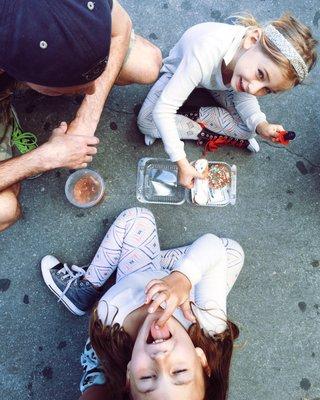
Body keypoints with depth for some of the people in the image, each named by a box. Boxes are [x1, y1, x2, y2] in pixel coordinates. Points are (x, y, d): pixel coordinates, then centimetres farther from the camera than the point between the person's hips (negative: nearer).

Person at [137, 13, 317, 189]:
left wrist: (261, 125, -32)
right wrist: (182, 164, -41)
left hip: (219, 79, 4)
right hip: (179, 73, -3)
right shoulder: (206, 54, -48)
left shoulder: (268, 58, -30)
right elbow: (162, 110, -43)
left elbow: (244, 97, -12)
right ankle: (208, 135, -9)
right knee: (146, 121, -26)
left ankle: (190, 114, -2)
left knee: (248, 125, -19)